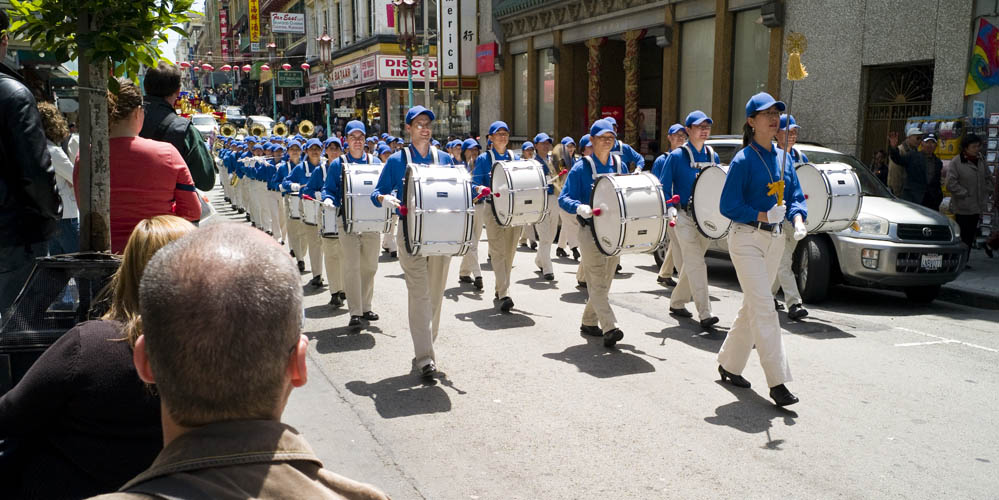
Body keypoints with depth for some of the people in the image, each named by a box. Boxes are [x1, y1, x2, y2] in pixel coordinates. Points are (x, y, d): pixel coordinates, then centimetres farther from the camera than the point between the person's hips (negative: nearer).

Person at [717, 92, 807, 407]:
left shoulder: (784, 158, 9)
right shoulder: (744, 160, -10)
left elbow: (795, 197, 11)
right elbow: (728, 206, -11)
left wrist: (798, 219, -9)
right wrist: (762, 216, -21)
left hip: (774, 239, 7)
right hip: (746, 239, -7)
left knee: (753, 307, 14)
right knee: (764, 308, -10)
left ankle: (729, 365, 29)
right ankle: (777, 383, -8)